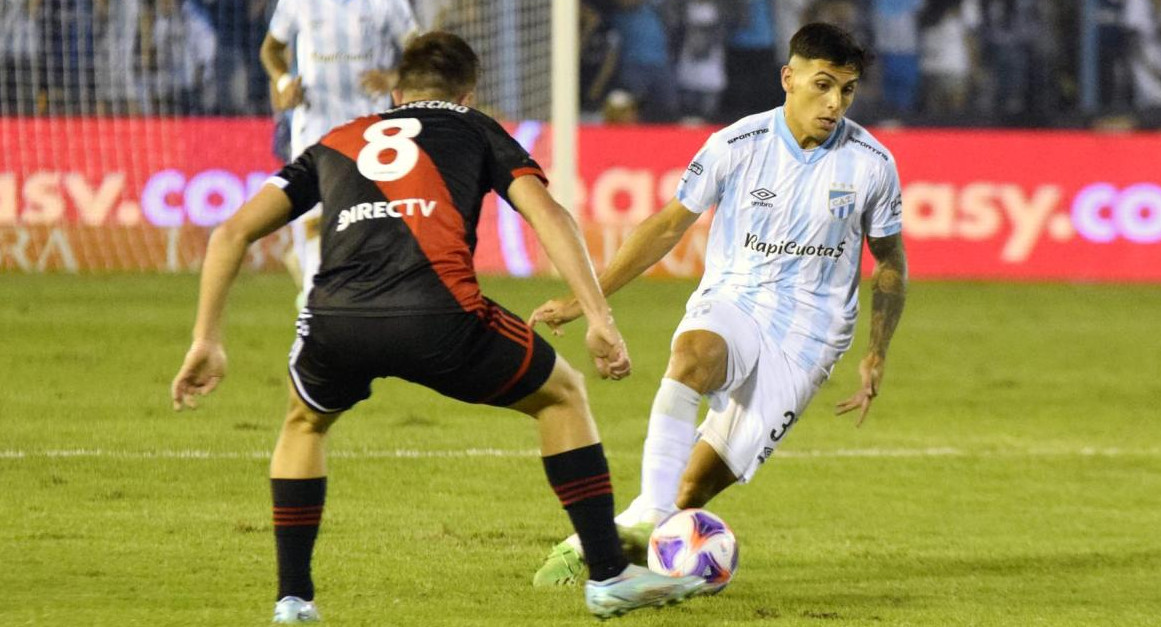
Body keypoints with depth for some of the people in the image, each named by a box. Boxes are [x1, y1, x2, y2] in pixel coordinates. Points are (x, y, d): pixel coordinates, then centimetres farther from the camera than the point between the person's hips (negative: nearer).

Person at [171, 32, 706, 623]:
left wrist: (205, 341, 29)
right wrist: (598, 317, 7)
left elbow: (233, 231, 26)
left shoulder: (336, 143, 33)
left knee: (305, 422, 36)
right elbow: (546, 213, 10)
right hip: (438, 318, -2)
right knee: (561, 394, 24)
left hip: (336, 320, 2)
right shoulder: (474, 130, 27)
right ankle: (609, 577, 21)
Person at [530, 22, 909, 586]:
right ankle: (650, 515, -44)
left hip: (806, 337, 0)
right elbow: (669, 226, 5)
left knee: (701, 480, -14)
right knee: (693, 354, -39)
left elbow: (890, 262, 14)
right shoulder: (737, 145, -4)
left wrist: (877, 356, 8)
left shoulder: (871, 165, -2)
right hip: (728, 306, 0)